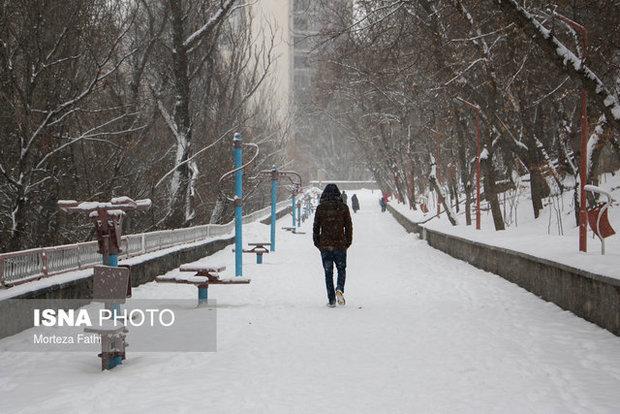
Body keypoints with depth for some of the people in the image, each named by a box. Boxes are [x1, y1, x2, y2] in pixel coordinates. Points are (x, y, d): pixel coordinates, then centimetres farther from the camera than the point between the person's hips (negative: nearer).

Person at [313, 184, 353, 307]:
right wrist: (348, 242, 11)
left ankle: (331, 300, 5)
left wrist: (317, 243, 13)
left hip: (325, 246, 0)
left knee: (328, 273, 7)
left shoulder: (320, 208, -2)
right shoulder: (343, 207, -3)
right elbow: (349, 226, 0)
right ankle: (339, 289, -10)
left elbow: (316, 227, 2)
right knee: (341, 269, 15)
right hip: (340, 245, 0)